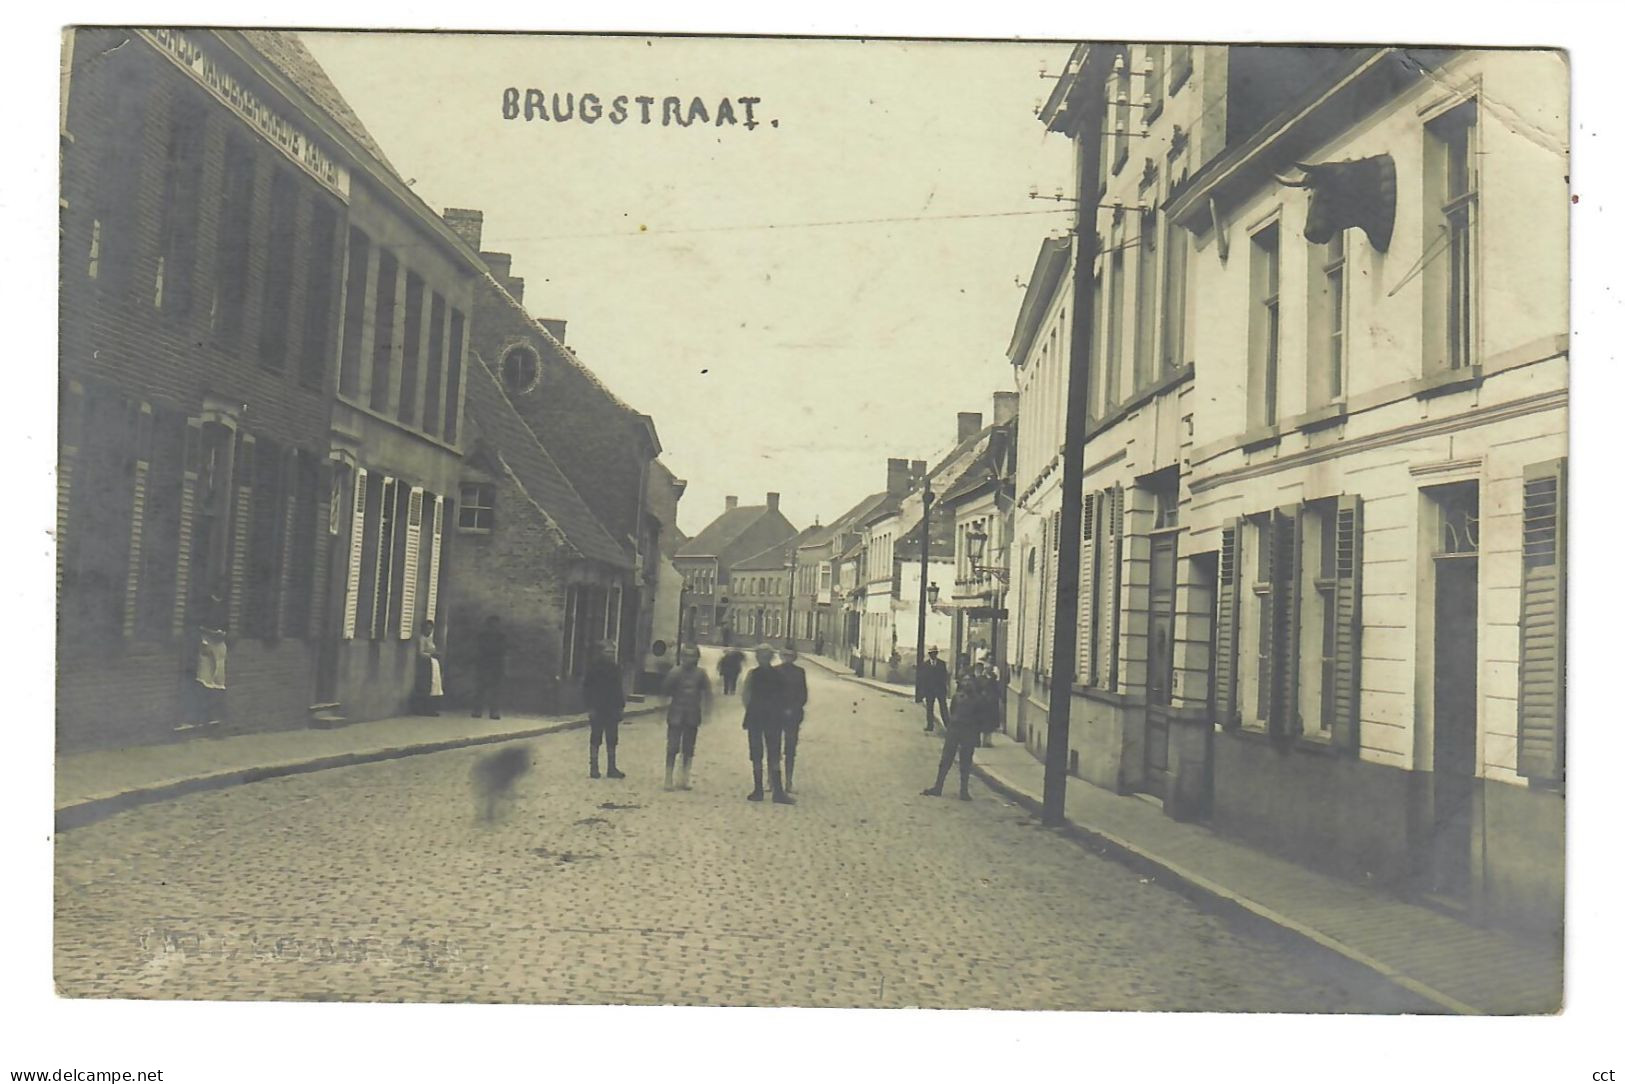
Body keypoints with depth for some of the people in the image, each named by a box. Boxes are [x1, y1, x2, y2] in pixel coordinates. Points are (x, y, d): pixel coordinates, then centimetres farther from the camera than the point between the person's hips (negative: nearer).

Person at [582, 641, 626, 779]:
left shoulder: (615, 667, 7)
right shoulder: (593, 667, -6)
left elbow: (619, 688, 11)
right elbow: (586, 688, -6)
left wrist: (621, 705, 5)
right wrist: (590, 707, -12)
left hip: (612, 709, 4)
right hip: (597, 709, -4)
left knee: (612, 740, 7)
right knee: (596, 739, 3)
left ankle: (612, 768, 13)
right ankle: (594, 767, 10)